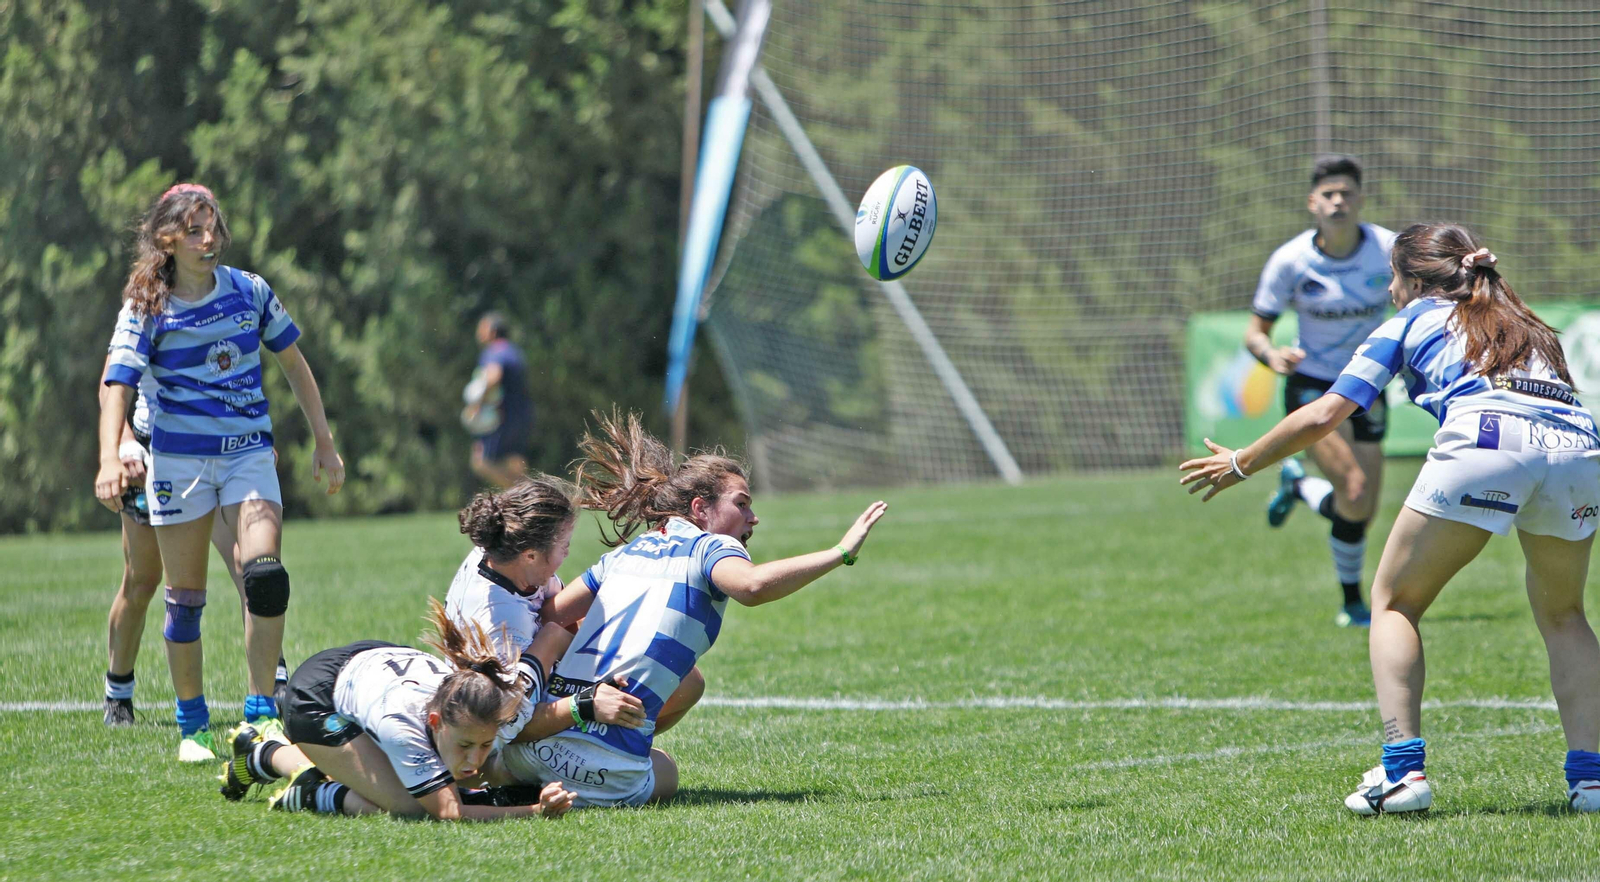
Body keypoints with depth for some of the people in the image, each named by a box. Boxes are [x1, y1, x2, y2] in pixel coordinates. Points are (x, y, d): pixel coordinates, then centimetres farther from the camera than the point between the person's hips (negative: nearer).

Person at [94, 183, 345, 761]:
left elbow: (293, 364, 15)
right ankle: (192, 726, 16)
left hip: (249, 452, 1)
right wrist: (109, 459, -32)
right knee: (185, 597, 2)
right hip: (179, 459, -1)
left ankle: (261, 713, -12)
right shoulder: (146, 309, -5)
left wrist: (324, 442, 15)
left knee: (265, 575, -19)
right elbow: (116, 385, -16)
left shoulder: (250, 291, 3)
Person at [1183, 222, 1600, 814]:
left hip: (1483, 440, -4)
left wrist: (1241, 465, 32)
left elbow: (1322, 416, 20)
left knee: (1394, 602, 12)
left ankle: (1403, 771, -2)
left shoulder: (1411, 322, 24)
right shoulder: (1518, 322, 37)